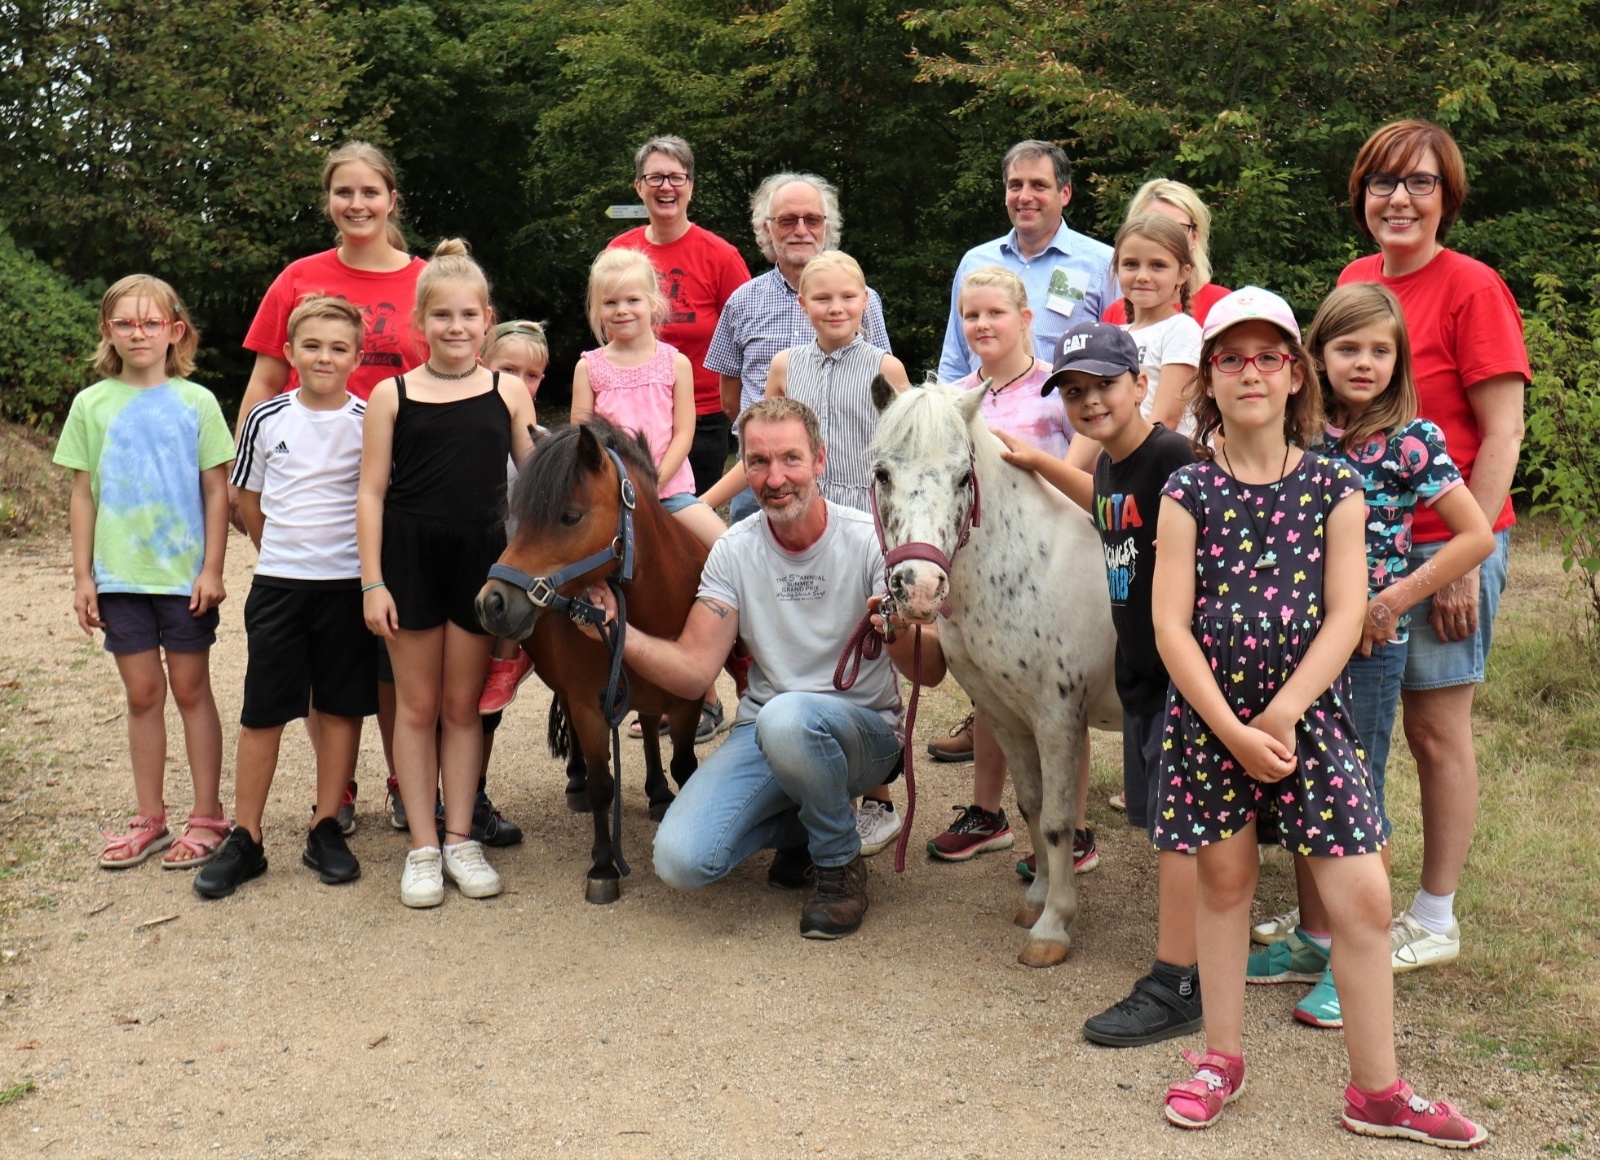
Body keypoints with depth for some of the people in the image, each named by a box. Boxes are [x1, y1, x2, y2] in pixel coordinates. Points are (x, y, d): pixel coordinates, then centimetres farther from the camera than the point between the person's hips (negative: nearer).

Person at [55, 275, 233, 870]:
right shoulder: (92, 404, 3)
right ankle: (149, 820, 20)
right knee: (142, 694, 9)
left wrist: (212, 569, -7)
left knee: (191, 689, 6)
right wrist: (82, 575, 2)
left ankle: (207, 816, 14)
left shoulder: (195, 402, -2)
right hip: (119, 576, 2)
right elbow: (83, 494, 6)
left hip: (185, 574, -2)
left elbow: (217, 491, -1)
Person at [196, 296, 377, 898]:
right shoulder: (267, 419, 0)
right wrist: (281, 550, 11)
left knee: (341, 708, 6)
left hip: (348, 582, -1)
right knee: (262, 712, 5)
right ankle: (245, 839, 14)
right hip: (277, 582, 1)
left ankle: (326, 829, 19)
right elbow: (248, 499, 11)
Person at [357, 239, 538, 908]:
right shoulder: (392, 395, 0)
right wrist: (372, 582, -7)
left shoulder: (508, 393, 3)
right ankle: (422, 846, 16)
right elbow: (371, 492, -1)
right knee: (417, 704, 7)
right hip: (410, 556, -1)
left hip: (481, 555, 1)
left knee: (465, 703, 10)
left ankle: (461, 839, 20)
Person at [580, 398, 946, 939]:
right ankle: (799, 825, 12)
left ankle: (841, 862, -10)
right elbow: (693, 671, -6)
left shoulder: (868, 540, -11)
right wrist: (618, 634, -24)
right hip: (761, 732, 3)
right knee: (680, 860, -20)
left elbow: (933, 670, -18)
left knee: (787, 717, -39)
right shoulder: (734, 551, -1)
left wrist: (894, 631, -40)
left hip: (863, 730, -3)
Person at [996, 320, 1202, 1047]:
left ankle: (1175, 987, 1)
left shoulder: (1173, 459, -18)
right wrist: (1039, 462, 30)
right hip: (1140, 668, 9)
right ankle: (1198, 949, 31)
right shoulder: (1111, 465, 9)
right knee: (1157, 817, 16)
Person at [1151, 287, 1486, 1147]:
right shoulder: (1190, 491, -2)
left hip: (1310, 713, 0)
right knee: (1223, 879, 11)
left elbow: (1345, 615, -5)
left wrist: (1282, 714, -15)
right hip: (1209, 714, 0)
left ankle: (1377, 1092, 12)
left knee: (1363, 897, -2)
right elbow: (1171, 624, -7)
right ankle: (1222, 1058, 28)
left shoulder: (1333, 486, 1)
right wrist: (1232, 729, -15)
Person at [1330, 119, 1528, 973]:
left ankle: (1435, 919, 19)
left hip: (1442, 542, -6)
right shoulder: (1355, 279, 8)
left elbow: (1503, 435, -12)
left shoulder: (1471, 288, -11)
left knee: (1435, 726, 4)